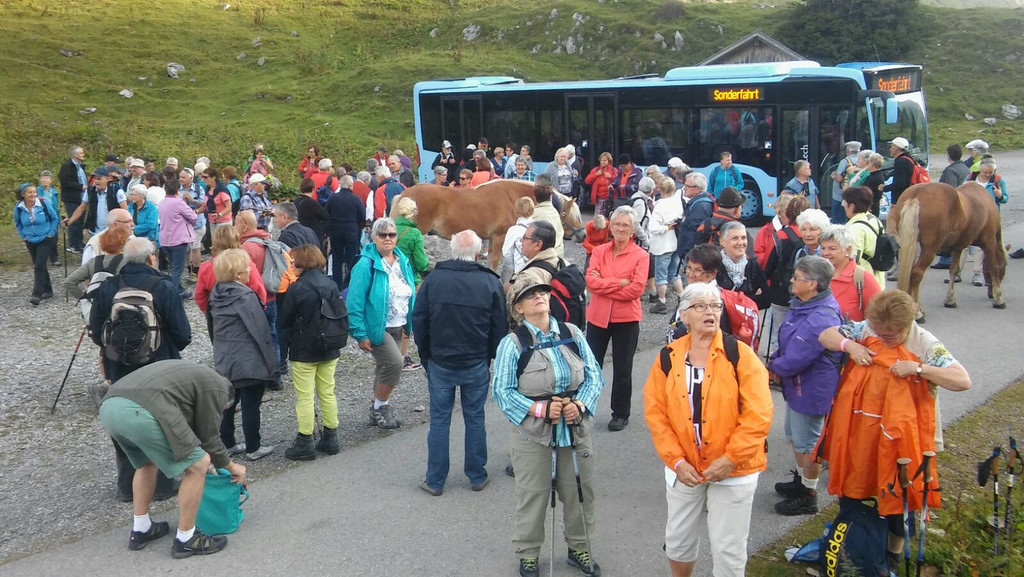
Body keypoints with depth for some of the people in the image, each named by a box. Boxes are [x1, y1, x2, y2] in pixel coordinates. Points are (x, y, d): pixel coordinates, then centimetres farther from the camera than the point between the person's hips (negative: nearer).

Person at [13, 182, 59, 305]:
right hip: (31, 242, 4)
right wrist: (23, 235, 6)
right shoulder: (19, 208, -6)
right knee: (38, 266, 12)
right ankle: (47, 290, 26)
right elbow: (17, 223, 13)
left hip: (45, 240, -4)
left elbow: (55, 218, 0)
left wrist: (51, 233, -5)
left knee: (39, 266, -14)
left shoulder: (44, 204, -14)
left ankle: (37, 294, -15)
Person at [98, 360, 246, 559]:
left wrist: (198, 456, 51)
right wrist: (231, 467, 30)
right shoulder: (216, 386, 14)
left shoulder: (192, 373, 38)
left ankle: (141, 530, 37)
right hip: (139, 413, -9)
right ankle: (185, 540, 13)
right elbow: (209, 437, 15)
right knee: (197, 466, 3)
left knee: (147, 461, 33)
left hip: (109, 407, 9)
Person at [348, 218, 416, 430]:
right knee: (394, 363, -18)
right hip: (377, 328, -7)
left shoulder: (403, 261, 5)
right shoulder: (366, 264, -16)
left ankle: (379, 410, 32)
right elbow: (355, 302, -17)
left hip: (397, 327, 7)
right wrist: (360, 334, -19)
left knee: (386, 368, 16)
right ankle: (380, 409, 2)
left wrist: (410, 324, 11)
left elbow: (410, 295, 14)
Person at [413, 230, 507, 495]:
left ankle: (435, 481, 15)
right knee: (475, 419, 12)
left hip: (440, 364, 0)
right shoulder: (491, 282, -7)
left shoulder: (433, 279, -6)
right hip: (477, 365, 0)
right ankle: (477, 477, 22)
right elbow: (500, 327, -2)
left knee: (439, 421, 8)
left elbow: (418, 322, 0)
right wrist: (491, 357, 12)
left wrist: (426, 357, 12)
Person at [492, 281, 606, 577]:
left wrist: (580, 404, -15)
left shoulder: (572, 334, 1)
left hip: (576, 429, 4)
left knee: (579, 492, 16)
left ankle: (579, 547, 37)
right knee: (532, 495, 7)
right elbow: (502, 390, -11)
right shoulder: (512, 343, -10)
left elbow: (594, 375, 2)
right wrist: (540, 409, -21)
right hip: (533, 433, -3)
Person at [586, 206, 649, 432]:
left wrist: (604, 286, -12)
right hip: (597, 317, 3)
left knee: (622, 370, 9)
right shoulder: (599, 251, 4)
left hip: (626, 319, -3)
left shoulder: (640, 255, -6)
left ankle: (621, 414, 24)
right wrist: (619, 283, -16)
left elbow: (636, 288, -17)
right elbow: (591, 281, -9)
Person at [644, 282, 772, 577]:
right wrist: (676, 461, -10)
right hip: (684, 468, 3)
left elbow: (758, 414, -14)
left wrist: (730, 459, -17)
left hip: (733, 470, -3)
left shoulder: (740, 355, -11)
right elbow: (655, 413, -2)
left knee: (728, 549, 6)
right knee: (678, 541, 18)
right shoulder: (668, 357, -2)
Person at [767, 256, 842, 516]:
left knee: (807, 444, 7)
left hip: (811, 391, -10)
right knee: (795, 436, 25)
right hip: (796, 385, 10)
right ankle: (800, 481, 46)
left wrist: (774, 367, -11)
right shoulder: (801, 304, 1)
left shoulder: (820, 319, -32)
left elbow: (795, 360, -31)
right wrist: (774, 361, -3)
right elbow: (786, 340, 14)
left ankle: (809, 497, 24)